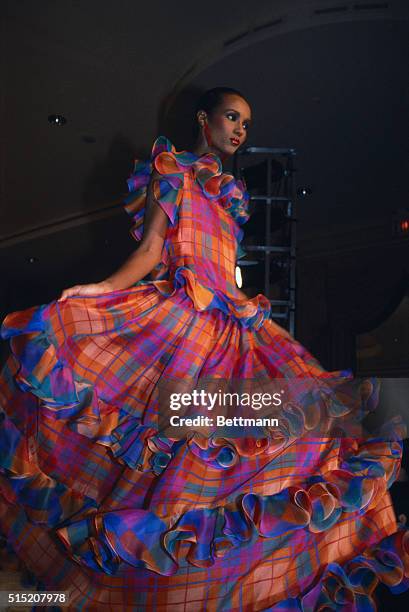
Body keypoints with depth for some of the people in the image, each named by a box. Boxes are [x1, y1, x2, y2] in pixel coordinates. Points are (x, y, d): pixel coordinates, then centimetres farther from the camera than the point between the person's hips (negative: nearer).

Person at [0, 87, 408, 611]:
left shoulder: (230, 191, 25)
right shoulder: (172, 173, 4)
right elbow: (150, 251, -6)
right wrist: (96, 295, -20)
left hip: (230, 322, 8)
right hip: (177, 318, -7)